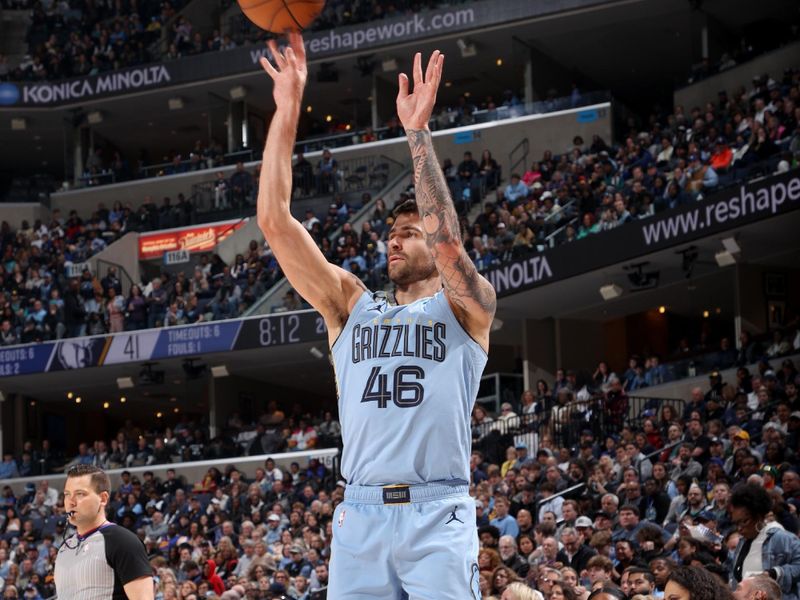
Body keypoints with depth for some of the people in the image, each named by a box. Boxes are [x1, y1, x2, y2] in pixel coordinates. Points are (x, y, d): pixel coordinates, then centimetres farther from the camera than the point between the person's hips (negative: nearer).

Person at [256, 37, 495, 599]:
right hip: (360, 513, 3)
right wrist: (287, 109, 3)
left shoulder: (465, 308, 9)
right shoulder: (351, 305, 18)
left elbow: (446, 240, -13)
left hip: (437, 516, -3)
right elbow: (274, 220, 9)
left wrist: (418, 131, -11)